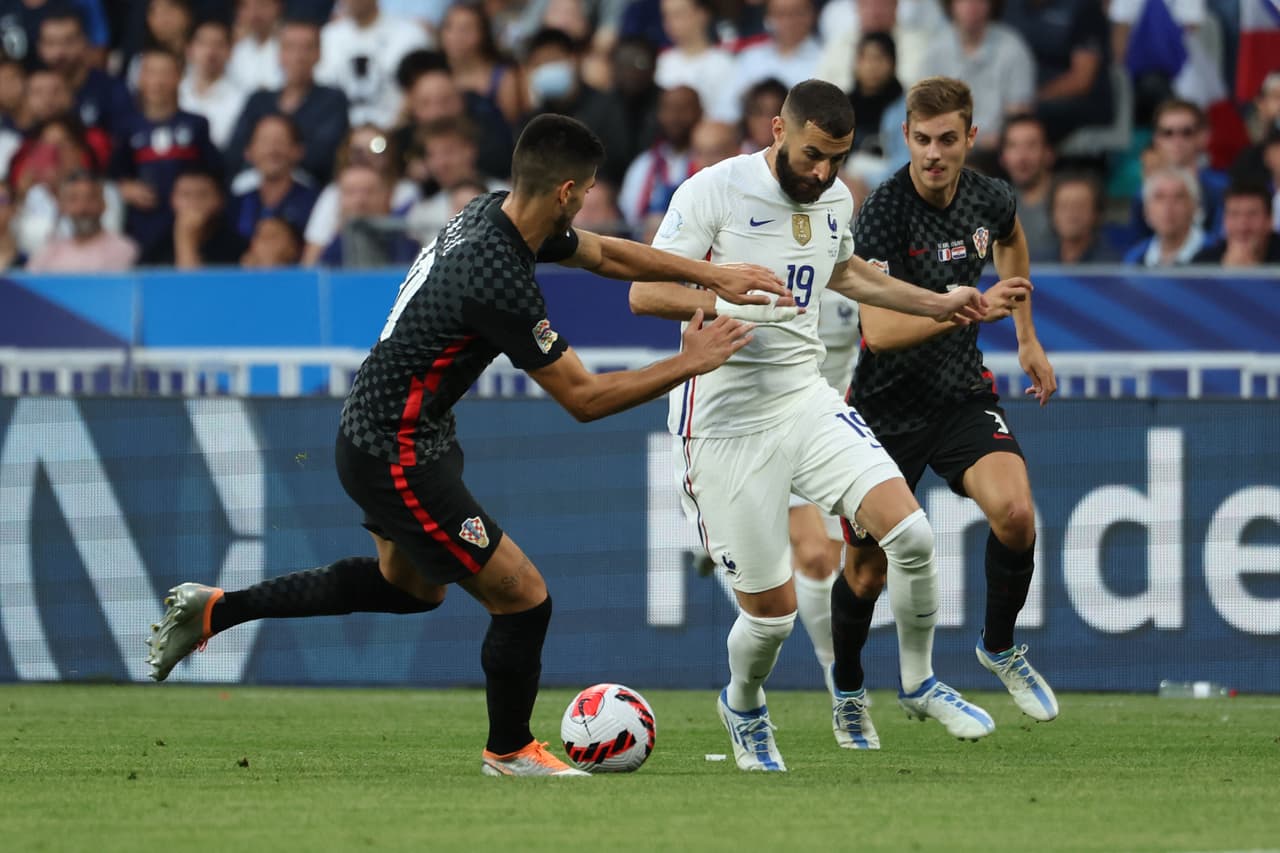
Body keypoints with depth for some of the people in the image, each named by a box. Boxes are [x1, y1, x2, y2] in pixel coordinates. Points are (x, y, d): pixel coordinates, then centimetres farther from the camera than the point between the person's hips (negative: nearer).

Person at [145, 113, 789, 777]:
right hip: (396, 460, -10)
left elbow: (606, 254, 15)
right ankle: (510, 751, 23)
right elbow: (584, 398, -23)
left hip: (374, 432, 10)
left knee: (411, 585, 31)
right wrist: (688, 363, -15)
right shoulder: (499, 281, -31)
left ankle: (214, 610, 34)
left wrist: (714, 274, 12)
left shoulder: (494, 212, -3)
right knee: (522, 597, -2)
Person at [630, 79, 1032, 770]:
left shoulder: (835, 199, 7)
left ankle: (919, 682, 10)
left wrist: (937, 304, 27)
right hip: (725, 421, -5)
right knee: (771, 611, -2)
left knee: (911, 534, -14)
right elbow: (645, 293, -15)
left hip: (805, 397, 5)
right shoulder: (714, 191, -13)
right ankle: (743, 706, 33)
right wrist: (727, 303, -31)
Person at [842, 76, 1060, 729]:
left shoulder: (991, 200, -4)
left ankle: (999, 647, 3)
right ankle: (846, 688, 35)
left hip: (961, 393, 3)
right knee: (867, 573, 5)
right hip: (886, 406, -3)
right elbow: (879, 329, -29)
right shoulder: (881, 214, -21)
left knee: (1014, 511, -23)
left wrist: (1027, 338, 24)